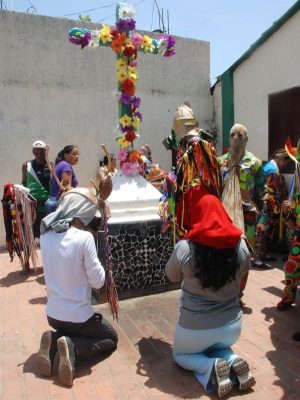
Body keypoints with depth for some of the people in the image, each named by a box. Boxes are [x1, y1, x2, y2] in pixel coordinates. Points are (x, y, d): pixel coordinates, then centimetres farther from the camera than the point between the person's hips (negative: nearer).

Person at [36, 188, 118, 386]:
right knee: (111, 338, 22)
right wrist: (96, 260, -1)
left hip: (53, 314, 6)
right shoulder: (84, 237, -24)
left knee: (68, 330, 38)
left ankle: (53, 342, 7)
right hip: (78, 316, -6)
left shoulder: (46, 235, -6)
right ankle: (72, 348, -4)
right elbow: (98, 281, -19)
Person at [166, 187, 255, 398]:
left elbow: (172, 276, -2)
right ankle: (233, 362, 5)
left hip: (195, 327, -3)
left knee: (180, 355, 29)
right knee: (219, 347, 37)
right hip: (232, 323, 4)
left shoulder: (184, 248, -23)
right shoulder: (241, 245, -14)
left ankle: (210, 367, 1)